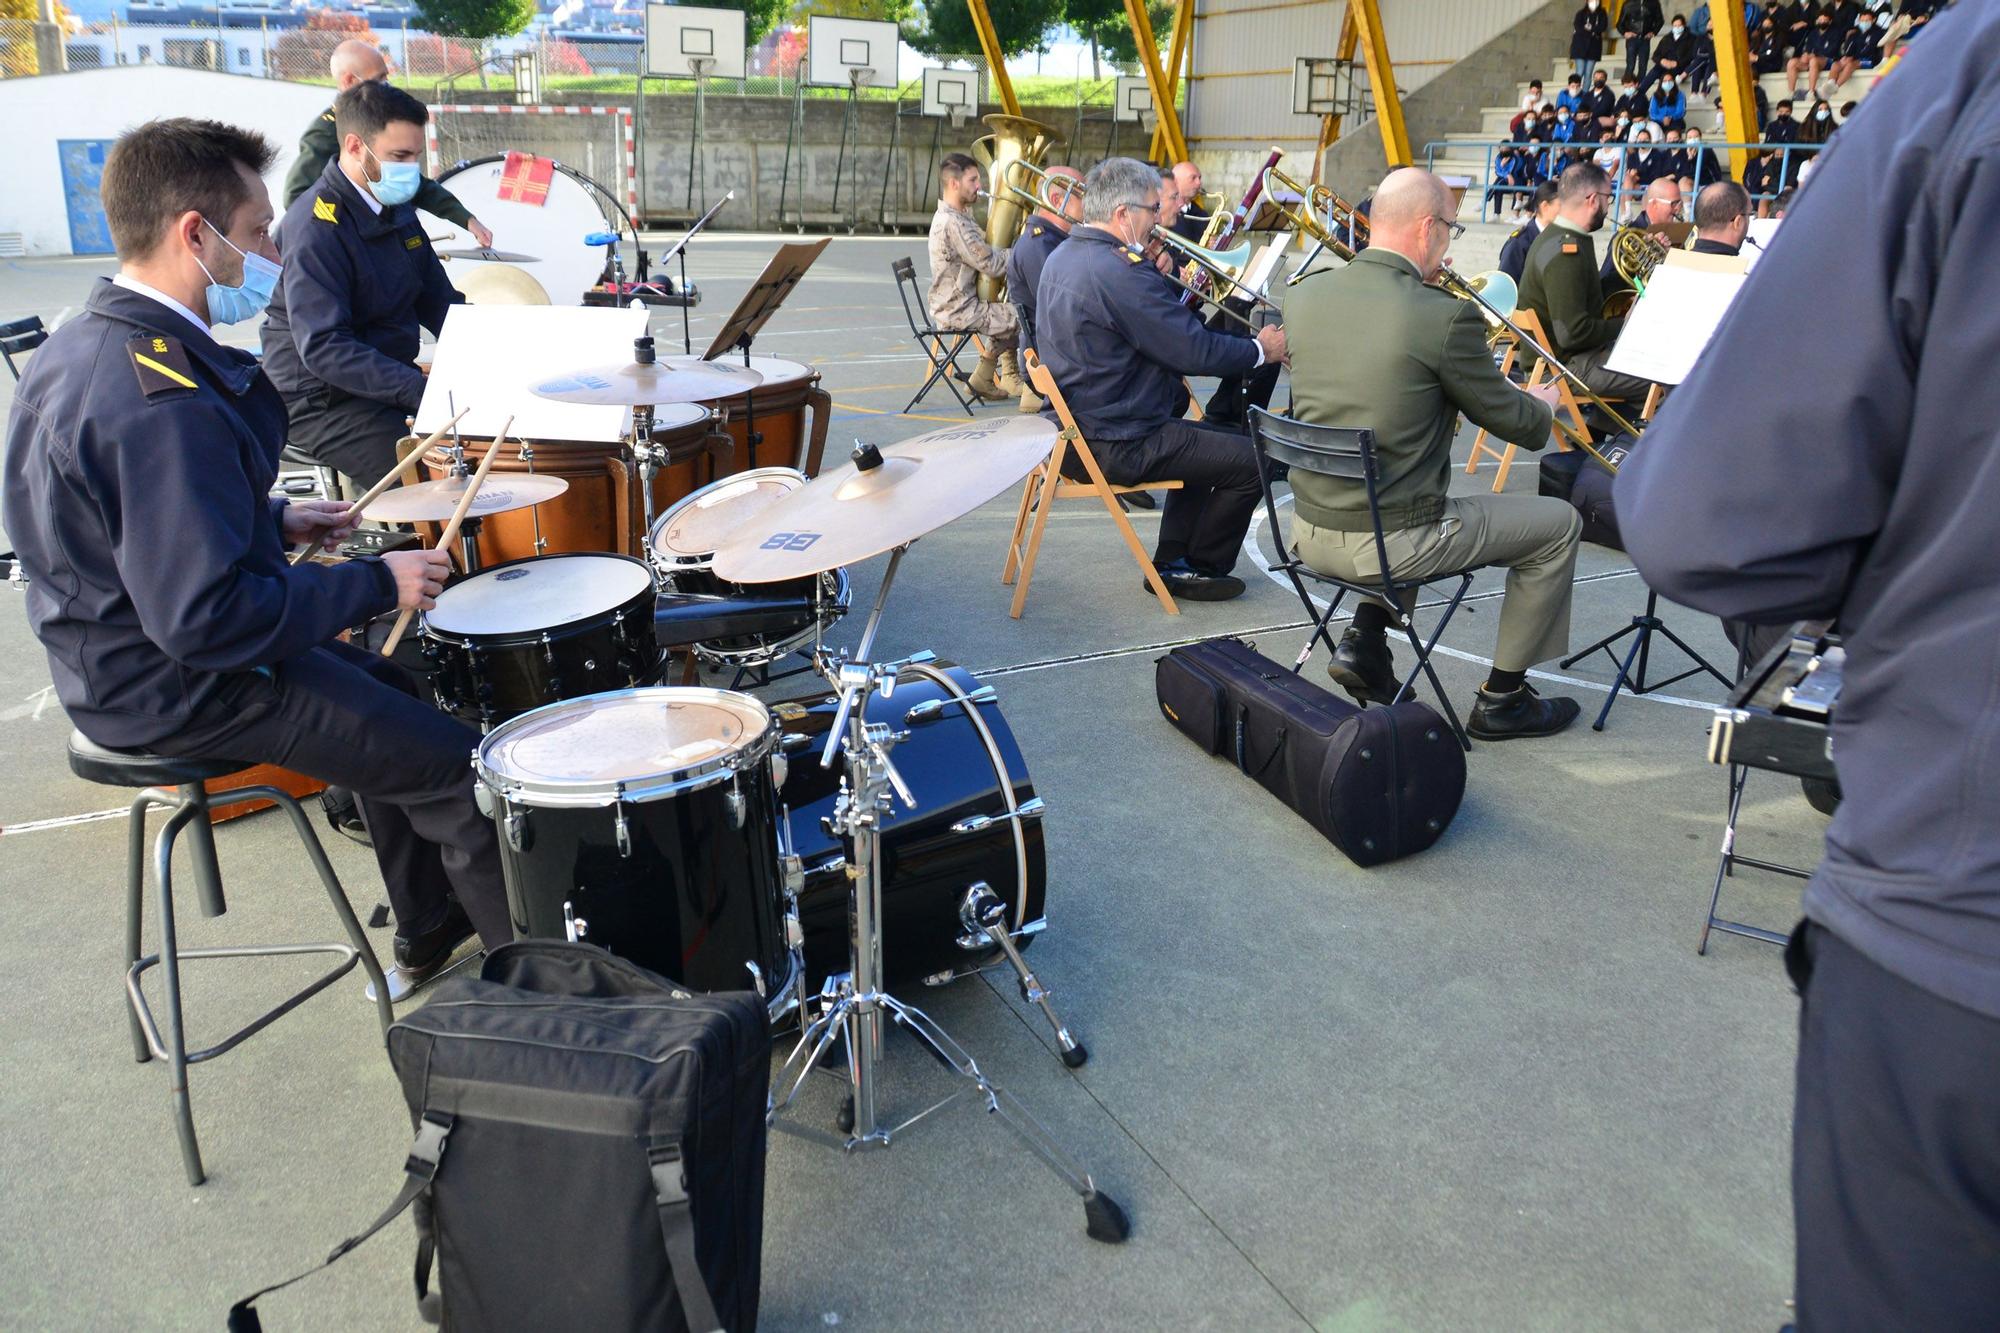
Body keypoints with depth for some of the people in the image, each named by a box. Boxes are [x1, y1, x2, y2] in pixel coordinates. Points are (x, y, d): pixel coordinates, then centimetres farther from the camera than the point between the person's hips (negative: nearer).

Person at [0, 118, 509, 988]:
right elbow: (206, 617, -32)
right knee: (461, 768, -7)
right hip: (181, 689, -11)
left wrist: (275, 522, 11)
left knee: (387, 690, 26)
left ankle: (429, 932, 37)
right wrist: (375, 585, -23)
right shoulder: (161, 402, -30)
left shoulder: (82, 344, 4)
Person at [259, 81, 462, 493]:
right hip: (321, 401, -9)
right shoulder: (316, 227, -20)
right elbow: (324, 349, -27)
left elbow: (439, 303, 14)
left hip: (390, 378, 9)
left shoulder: (396, 207, 7)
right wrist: (421, 391, -37)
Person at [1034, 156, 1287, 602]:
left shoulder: (1063, 257, 8)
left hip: (1075, 426, 11)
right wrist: (1261, 350, -5)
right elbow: (1196, 351, -21)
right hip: (1116, 444, -11)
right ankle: (1199, 570, 16)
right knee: (1250, 461, -3)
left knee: (1211, 438, 28)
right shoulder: (1118, 274, -24)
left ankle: (1170, 562, 27)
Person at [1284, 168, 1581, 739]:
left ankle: (1364, 644, 25)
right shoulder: (1447, 316, -17)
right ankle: (1501, 700, 21)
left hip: (1309, 532, 7)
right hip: (1390, 541, -7)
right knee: (1558, 523, 14)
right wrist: (1543, 405, 19)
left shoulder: (1303, 296, 0)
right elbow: (1514, 421, -4)